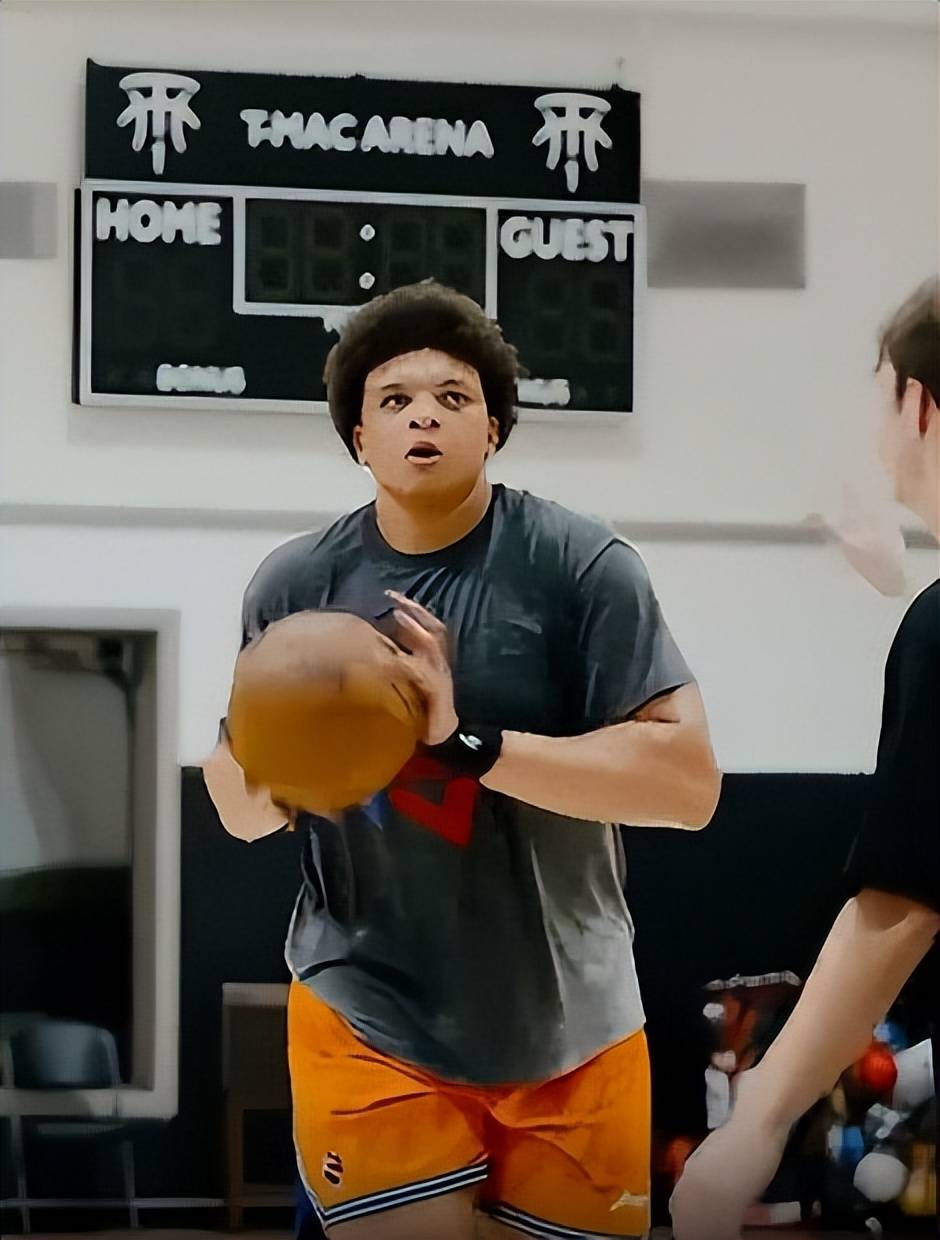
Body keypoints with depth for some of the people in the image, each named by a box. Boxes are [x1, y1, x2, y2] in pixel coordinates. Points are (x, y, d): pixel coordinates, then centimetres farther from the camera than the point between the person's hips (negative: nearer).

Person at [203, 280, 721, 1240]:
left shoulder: (581, 568, -10)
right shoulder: (296, 585, 0)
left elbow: (687, 783, -18)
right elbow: (241, 810, 9)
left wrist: (468, 743, -26)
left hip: (566, 1033, 0)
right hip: (368, 1019, 1)